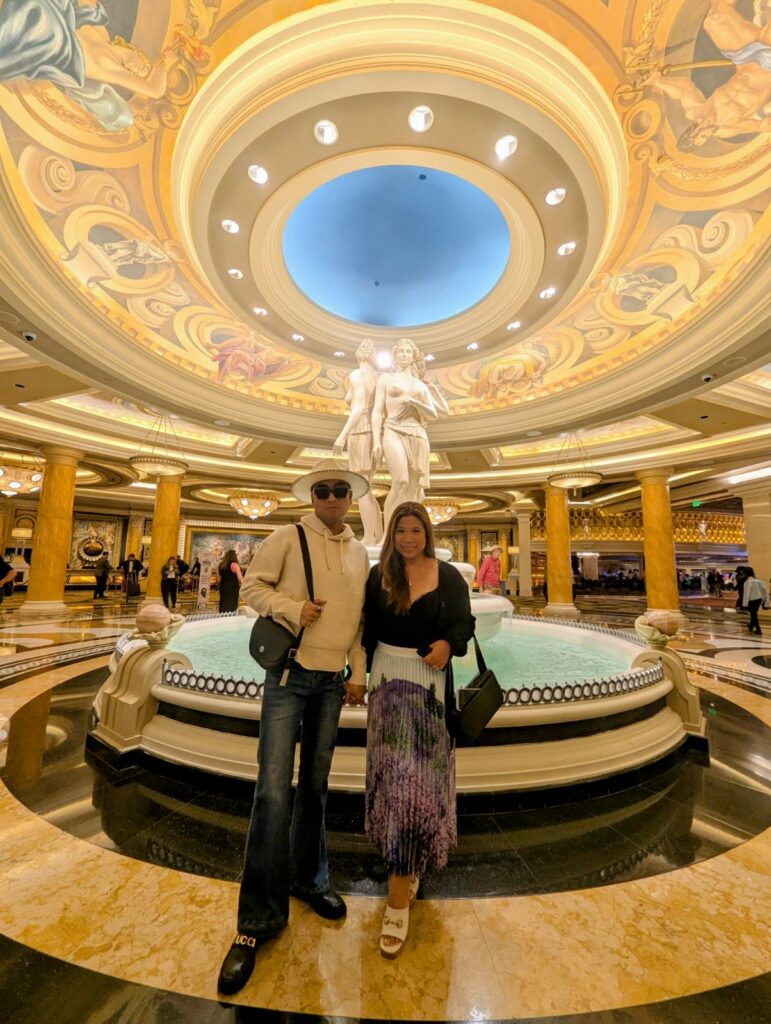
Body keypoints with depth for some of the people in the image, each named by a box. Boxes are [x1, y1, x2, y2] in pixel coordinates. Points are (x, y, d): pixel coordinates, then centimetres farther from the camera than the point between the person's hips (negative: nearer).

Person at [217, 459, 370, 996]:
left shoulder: (361, 553, 7)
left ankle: (309, 879, 38)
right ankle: (258, 920, 15)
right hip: (289, 674, -4)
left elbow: (362, 619, 10)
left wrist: (358, 674, 7)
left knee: (315, 784, 17)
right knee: (274, 792, -5)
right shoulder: (288, 539, -5)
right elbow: (253, 586, -3)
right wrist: (293, 608, -20)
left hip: (332, 681, 4)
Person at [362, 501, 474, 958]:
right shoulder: (379, 575, 1)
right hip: (387, 677, 3)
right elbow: (367, 628, 4)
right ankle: (409, 868, 37)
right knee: (392, 772, 13)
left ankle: (399, 898, 13)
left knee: (416, 775, 1)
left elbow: (464, 624, -1)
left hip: (429, 681, -2)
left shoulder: (448, 576, -3)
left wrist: (448, 644, -21)